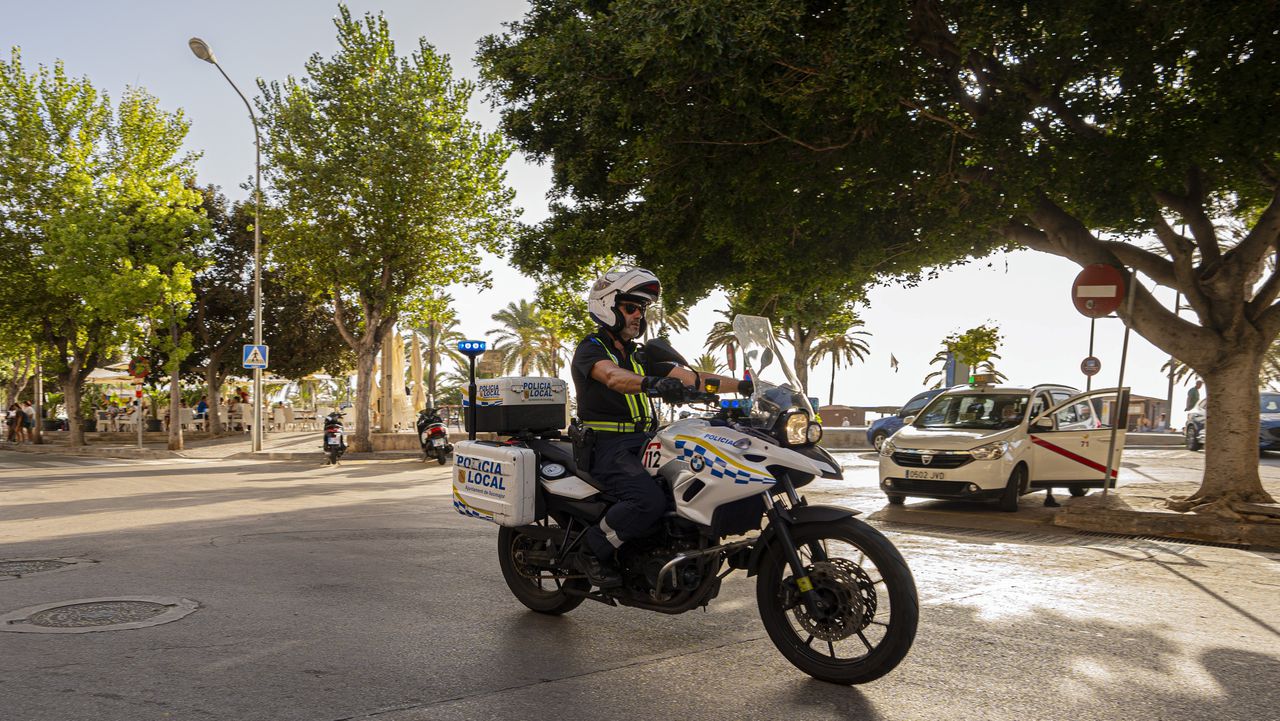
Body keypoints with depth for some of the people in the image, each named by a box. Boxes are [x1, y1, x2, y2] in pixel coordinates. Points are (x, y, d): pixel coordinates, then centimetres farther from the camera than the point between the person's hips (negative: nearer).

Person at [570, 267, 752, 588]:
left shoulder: (639, 356, 22)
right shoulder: (590, 349, -3)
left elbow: (688, 377, 13)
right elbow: (611, 376, -27)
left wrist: (744, 385, 2)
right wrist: (651, 383, -48)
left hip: (643, 443, 8)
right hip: (607, 446, -8)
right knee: (650, 501, -32)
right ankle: (593, 550, -11)